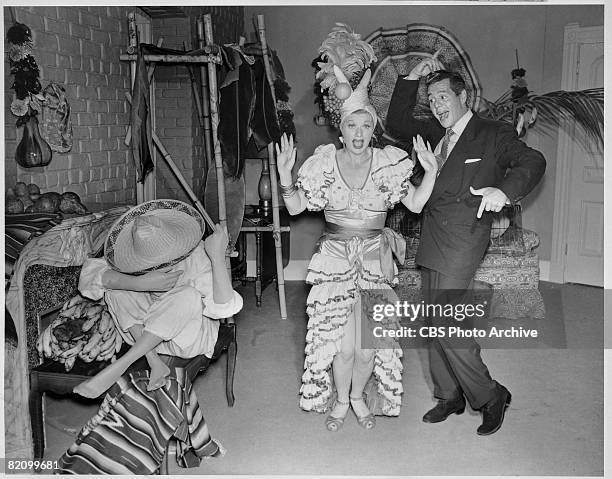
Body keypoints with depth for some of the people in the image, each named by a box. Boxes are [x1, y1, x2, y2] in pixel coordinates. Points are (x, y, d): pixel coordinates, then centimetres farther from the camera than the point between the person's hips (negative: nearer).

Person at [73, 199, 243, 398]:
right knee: (117, 287, -16)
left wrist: (218, 257, -48)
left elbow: (223, 308, -37)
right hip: (152, 333, 4)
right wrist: (140, 283, -38)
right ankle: (155, 364, -21)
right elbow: (90, 273, -26)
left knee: (188, 295, -35)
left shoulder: (197, 256, -26)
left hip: (192, 337, -4)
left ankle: (118, 367, -31)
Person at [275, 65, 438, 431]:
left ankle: (360, 396, 29)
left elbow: (416, 204, -1)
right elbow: (295, 207, 1)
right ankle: (340, 400, 24)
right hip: (335, 259, 0)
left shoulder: (388, 164, 0)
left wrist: (431, 172, -15)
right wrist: (285, 174, -15)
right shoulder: (325, 163, -1)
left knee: (368, 343, -1)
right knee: (342, 342, -4)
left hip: (374, 259, 1)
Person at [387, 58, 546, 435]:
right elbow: (397, 123, 23)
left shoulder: (494, 134, -1)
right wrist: (413, 78, 13)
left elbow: (532, 161, -14)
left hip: (462, 242, -7)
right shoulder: (438, 135, 18)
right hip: (432, 242, 7)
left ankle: (491, 397, 8)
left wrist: (503, 190, -34)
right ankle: (450, 397, 25)